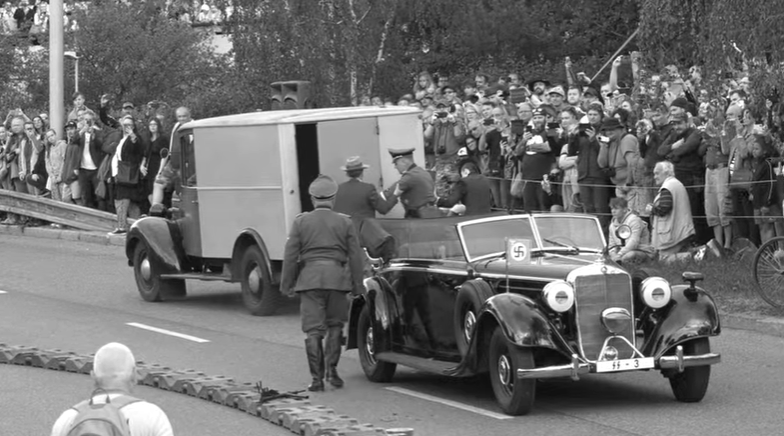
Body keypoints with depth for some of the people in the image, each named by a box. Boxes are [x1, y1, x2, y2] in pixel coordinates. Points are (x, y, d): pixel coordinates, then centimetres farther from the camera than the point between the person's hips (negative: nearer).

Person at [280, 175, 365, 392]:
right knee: (335, 325, 17)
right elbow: (355, 256, 4)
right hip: (337, 277, 1)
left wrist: (287, 284, 8)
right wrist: (357, 285, 11)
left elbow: (290, 256, 2)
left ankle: (317, 378, -1)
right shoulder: (345, 223, 4)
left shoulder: (301, 222, 3)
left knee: (313, 330, 2)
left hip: (309, 277, -1)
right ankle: (331, 370, 10)